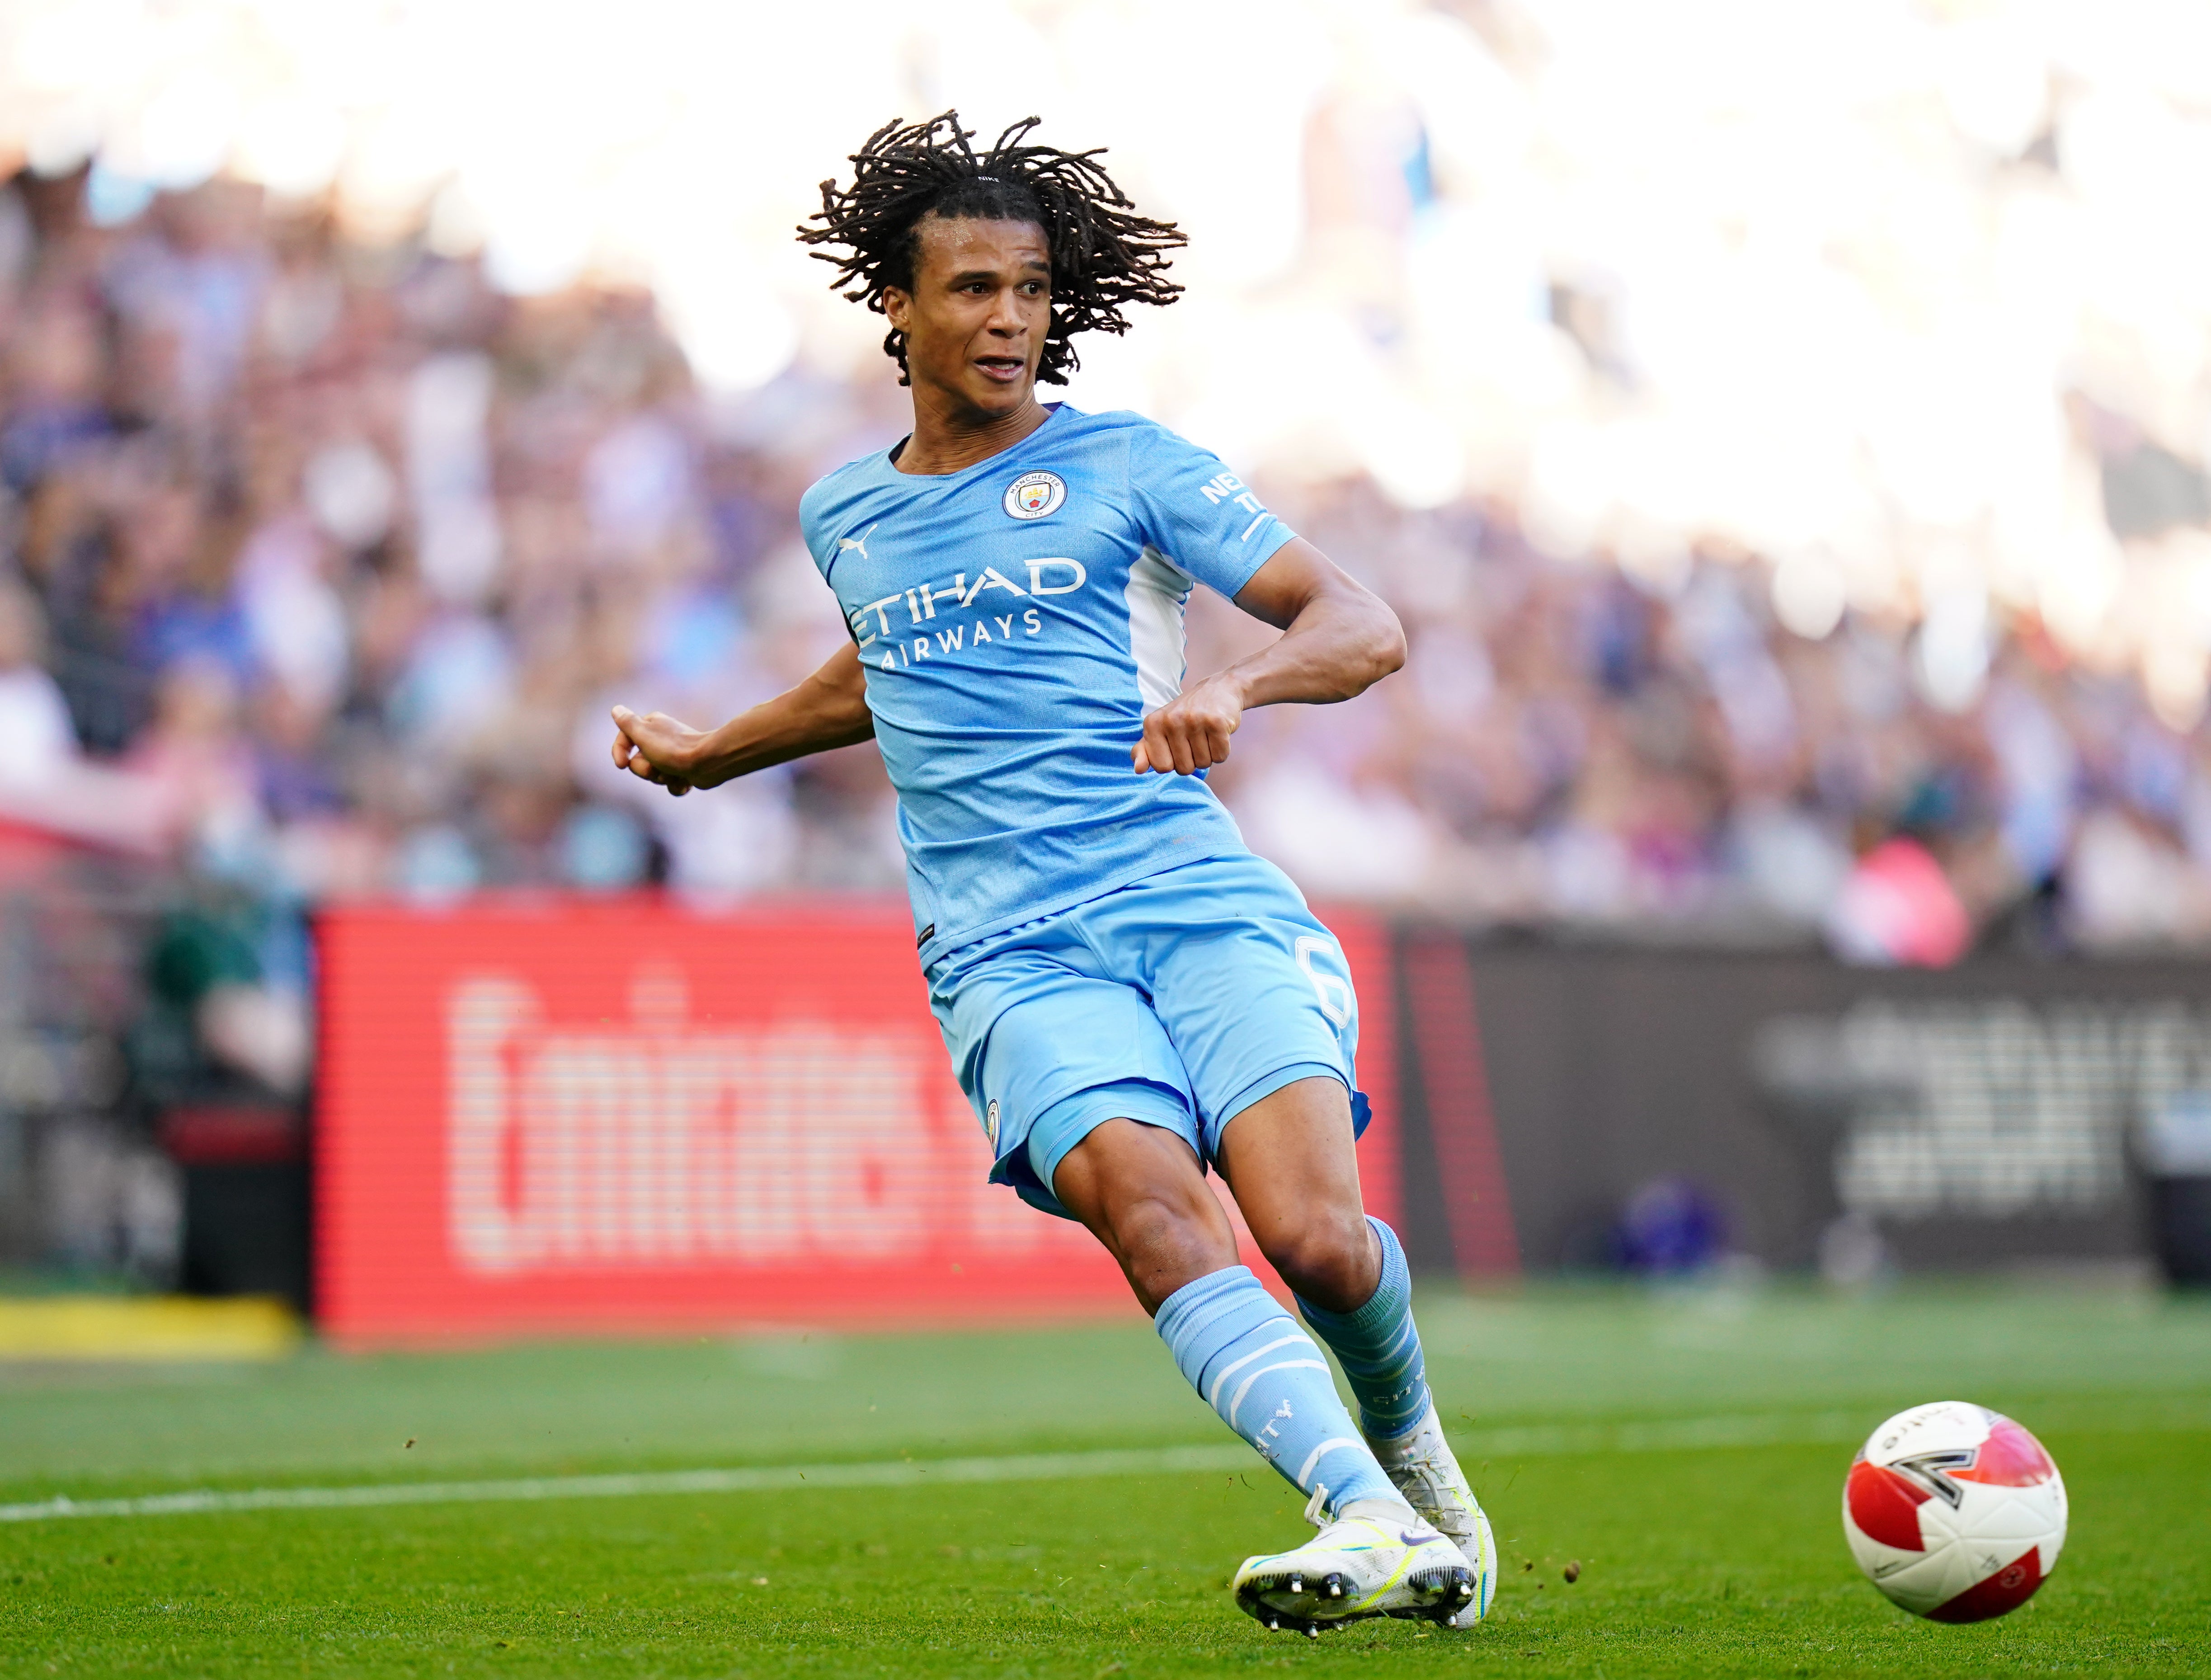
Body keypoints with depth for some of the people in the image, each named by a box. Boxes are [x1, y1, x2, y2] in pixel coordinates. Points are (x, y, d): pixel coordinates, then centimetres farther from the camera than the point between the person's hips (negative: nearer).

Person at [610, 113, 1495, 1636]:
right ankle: (1368, 1527, -41)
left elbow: (1364, 628, 1)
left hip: (1201, 902, -2)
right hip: (1007, 953, 2)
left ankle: (1414, 1454, 13)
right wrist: (712, 754, 49)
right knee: (1146, 1202, -29)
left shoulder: (1129, 467, 7)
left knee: (1319, 1237, -21)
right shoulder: (844, 516, 19)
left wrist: (1231, 683, -19)